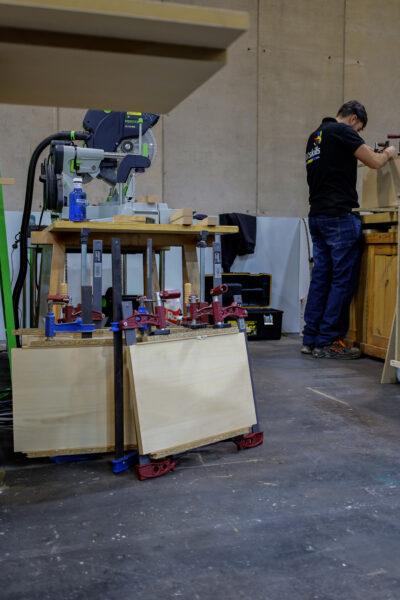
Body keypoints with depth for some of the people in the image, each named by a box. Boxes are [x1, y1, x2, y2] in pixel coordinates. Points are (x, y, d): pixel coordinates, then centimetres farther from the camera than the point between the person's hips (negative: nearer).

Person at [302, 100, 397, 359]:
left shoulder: (316, 136, 21)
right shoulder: (342, 131, -6)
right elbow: (375, 162, -8)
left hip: (317, 217, 9)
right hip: (339, 216, -9)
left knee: (320, 278, 10)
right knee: (343, 281, -4)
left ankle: (310, 339, 13)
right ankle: (327, 342, -1)